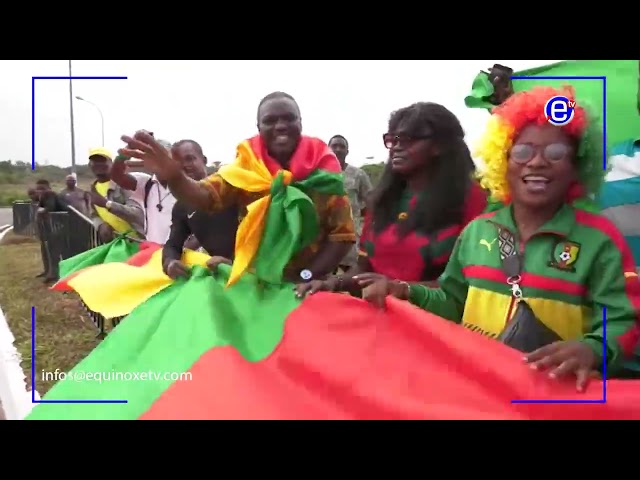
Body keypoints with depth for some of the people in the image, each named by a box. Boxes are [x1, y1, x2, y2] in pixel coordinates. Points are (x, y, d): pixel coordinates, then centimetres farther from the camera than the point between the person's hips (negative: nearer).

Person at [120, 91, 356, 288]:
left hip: (307, 288, 0)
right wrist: (173, 177, -37)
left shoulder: (322, 169, -6)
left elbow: (343, 233, -7)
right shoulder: (246, 167, -3)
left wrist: (308, 277, -15)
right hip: (254, 281, 1)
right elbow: (206, 196, -18)